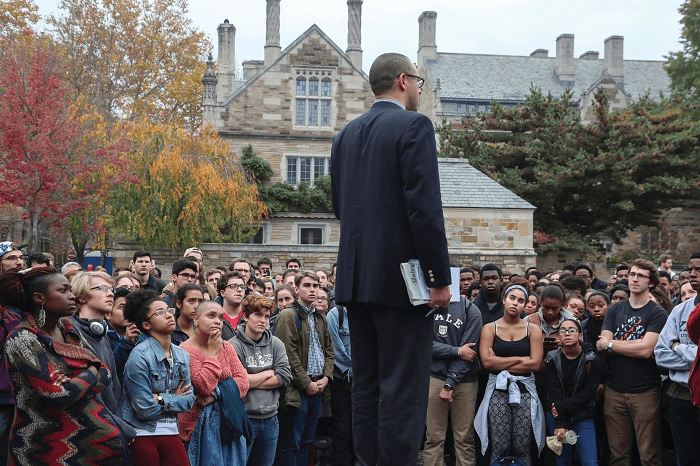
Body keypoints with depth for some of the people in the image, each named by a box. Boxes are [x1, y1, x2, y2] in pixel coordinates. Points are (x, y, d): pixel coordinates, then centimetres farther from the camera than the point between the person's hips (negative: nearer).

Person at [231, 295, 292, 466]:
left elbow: (285, 377, -1)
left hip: (270, 418, 5)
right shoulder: (233, 346, -10)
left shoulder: (276, 344, 7)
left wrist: (252, 381, -10)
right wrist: (267, 374, -5)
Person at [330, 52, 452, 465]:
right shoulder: (414, 125, -8)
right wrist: (441, 277, -13)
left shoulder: (348, 133, 14)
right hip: (401, 275, -7)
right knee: (403, 388, -4)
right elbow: (425, 206, -16)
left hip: (356, 276, 7)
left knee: (366, 384, 13)